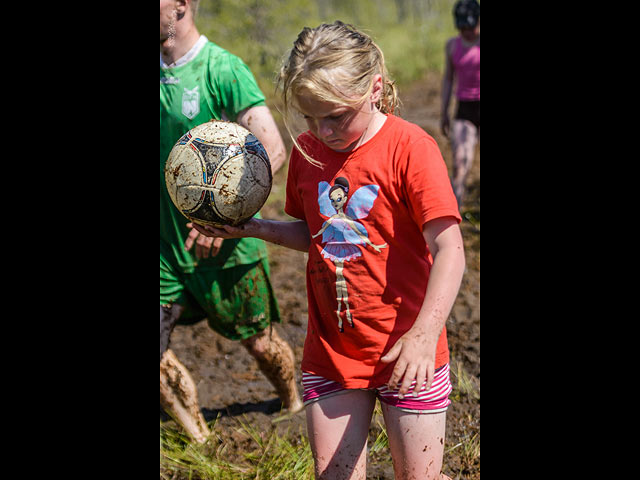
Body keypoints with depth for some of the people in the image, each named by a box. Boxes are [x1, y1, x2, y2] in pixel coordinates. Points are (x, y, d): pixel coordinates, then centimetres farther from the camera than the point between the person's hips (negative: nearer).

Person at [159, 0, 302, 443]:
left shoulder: (223, 69, -17)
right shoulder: (161, 71, 2)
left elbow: (272, 149, -24)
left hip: (228, 246, -5)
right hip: (169, 244, 5)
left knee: (260, 343, 13)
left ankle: (294, 404, 43)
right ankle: (194, 431, 19)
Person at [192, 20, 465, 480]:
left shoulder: (410, 148, -15)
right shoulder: (307, 149, 3)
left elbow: (448, 250, -21)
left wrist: (423, 335, -33)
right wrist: (253, 228, 1)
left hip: (408, 354, -4)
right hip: (330, 351, 5)